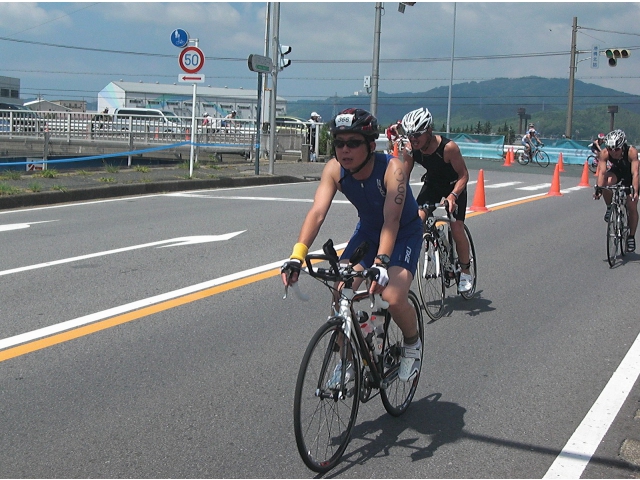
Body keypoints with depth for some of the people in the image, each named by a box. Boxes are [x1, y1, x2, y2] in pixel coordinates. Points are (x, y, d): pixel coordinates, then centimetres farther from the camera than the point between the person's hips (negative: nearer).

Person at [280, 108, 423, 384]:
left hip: (404, 233, -4)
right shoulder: (334, 169, -19)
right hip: (367, 231, 4)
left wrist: (381, 263, -51)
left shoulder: (392, 169, -31)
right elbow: (317, 212, -29)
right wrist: (297, 255, -42)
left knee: (394, 298, -26)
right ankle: (349, 360, 9)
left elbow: (391, 221, -38)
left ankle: (412, 343, 7)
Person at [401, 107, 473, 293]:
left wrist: (453, 195, -40)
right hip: (431, 184, 4)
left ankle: (466, 271, 6)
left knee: (456, 228, -14)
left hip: (454, 186, -3)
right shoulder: (410, 150, -22)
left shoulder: (448, 147, -34)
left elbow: (463, 175, -25)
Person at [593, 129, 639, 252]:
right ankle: (609, 208, -8)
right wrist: (598, 188, -54)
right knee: (607, 182, -35)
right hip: (616, 172, 1)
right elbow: (602, 171, -38)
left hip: (629, 176, -1)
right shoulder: (604, 153, -32)